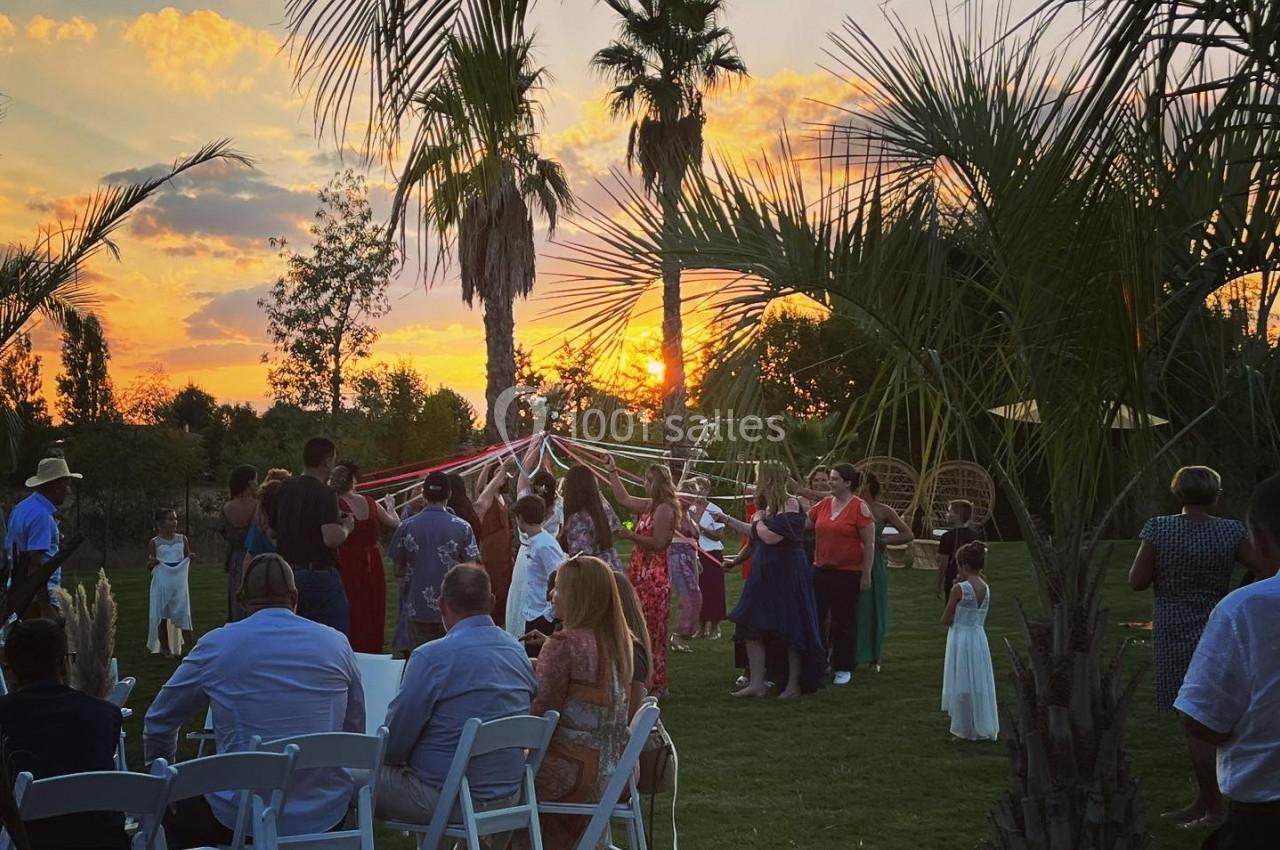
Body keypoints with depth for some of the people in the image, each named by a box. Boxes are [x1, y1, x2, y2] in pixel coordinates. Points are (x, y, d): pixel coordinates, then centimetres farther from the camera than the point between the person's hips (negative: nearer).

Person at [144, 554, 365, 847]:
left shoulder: (217, 644, -3)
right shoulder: (336, 642, 1)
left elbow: (159, 723, 10)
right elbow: (355, 731, 10)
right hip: (328, 815, 2)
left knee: (173, 804, 25)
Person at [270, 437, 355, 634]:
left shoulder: (285, 489, 8)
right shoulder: (324, 493, -15)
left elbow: (272, 528, 20)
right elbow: (332, 538, -27)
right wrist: (346, 527, -7)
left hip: (288, 574, 8)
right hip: (318, 575, -8)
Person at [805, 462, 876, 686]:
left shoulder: (860, 508, -10)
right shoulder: (824, 504, 7)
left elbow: (869, 544, -10)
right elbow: (802, 524, 14)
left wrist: (866, 575, -12)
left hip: (848, 573, -5)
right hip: (821, 570, 5)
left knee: (844, 621, 6)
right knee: (816, 617, 6)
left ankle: (844, 668, 18)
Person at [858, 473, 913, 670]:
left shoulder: (883, 511, 0)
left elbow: (908, 535, 2)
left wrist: (883, 540, -6)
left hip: (875, 566, 0)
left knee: (874, 609, 6)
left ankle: (874, 658, 16)